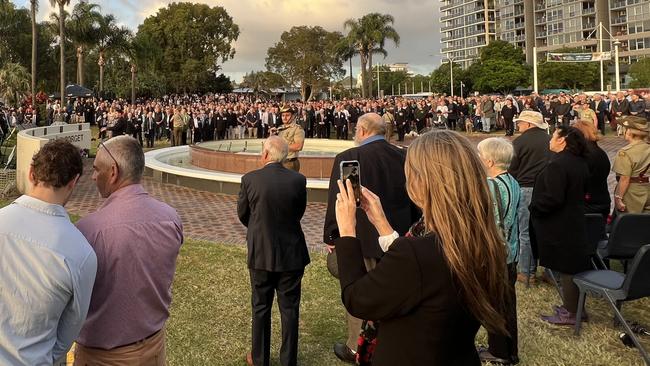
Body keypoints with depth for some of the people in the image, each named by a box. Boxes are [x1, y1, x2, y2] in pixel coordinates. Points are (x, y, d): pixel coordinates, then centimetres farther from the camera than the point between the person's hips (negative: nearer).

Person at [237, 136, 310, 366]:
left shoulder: (249, 179, -12)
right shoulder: (298, 180, -10)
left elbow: (242, 214, 1)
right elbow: (299, 213, 3)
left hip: (260, 253, 0)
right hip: (291, 254, 0)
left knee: (261, 308, 16)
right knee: (290, 308, 12)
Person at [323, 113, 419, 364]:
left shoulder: (349, 158, -14)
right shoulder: (404, 157, 0)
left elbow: (336, 202, -12)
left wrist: (330, 237, 0)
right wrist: (409, 231, 18)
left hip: (362, 240, -4)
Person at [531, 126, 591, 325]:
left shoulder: (557, 165, -23)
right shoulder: (580, 163, 7)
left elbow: (552, 198, -28)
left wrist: (533, 207, -12)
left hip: (559, 226, -9)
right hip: (575, 221, 9)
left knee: (566, 267, 1)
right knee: (574, 265, 16)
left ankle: (570, 313, 12)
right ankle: (573, 306, 29)